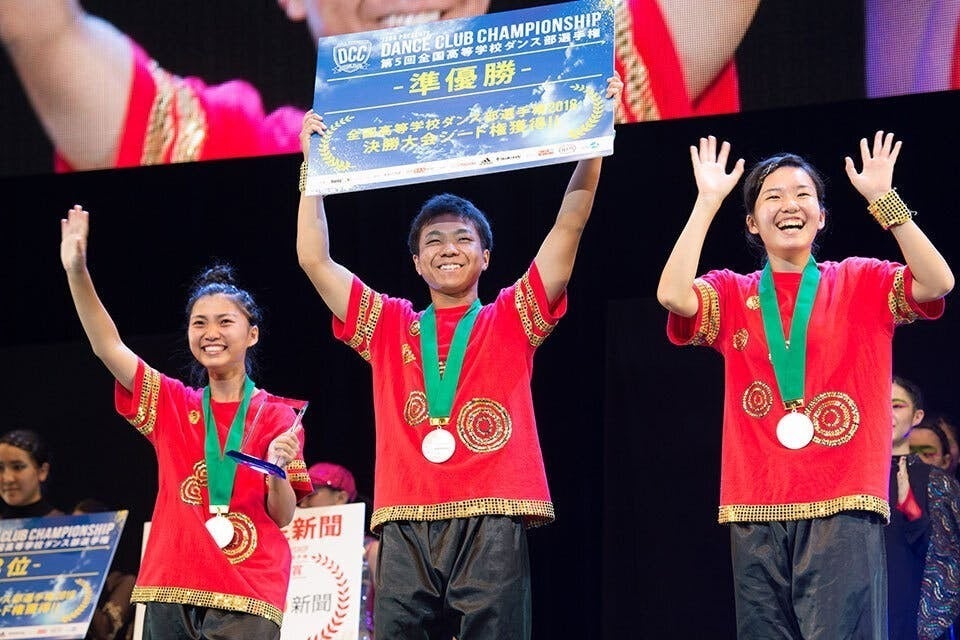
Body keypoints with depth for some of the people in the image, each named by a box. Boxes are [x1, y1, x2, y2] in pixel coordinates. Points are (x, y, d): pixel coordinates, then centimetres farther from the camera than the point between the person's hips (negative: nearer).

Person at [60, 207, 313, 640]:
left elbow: (282, 515, 2)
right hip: (172, 589, 3)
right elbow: (108, 346, 0)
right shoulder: (171, 404, 11)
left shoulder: (274, 415, 4)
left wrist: (277, 470, -19)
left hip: (246, 594, -3)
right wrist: (76, 271, -11)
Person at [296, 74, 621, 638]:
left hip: (492, 524, -2)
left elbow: (570, 225, 6)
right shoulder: (389, 326, 20)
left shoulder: (513, 319, 14)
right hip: (405, 527, 2)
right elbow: (314, 259, 18)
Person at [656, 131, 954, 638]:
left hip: (843, 506, -2)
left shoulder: (861, 283, 10)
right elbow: (672, 295, -8)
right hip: (757, 510, 2)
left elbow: (938, 283, -7)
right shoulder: (732, 295, 12)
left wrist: (883, 199, -11)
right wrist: (707, 202, -6)